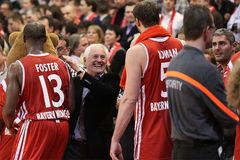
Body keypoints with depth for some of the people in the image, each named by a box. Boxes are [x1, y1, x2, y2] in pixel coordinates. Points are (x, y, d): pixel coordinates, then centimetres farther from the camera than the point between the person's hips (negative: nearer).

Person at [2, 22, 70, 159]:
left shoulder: (17, 67, -8)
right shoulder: (61, 64, 6)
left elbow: (9, 110, -9)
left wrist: (10, 125, 12)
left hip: (35, 125, -5)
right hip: (62, 125, 5)